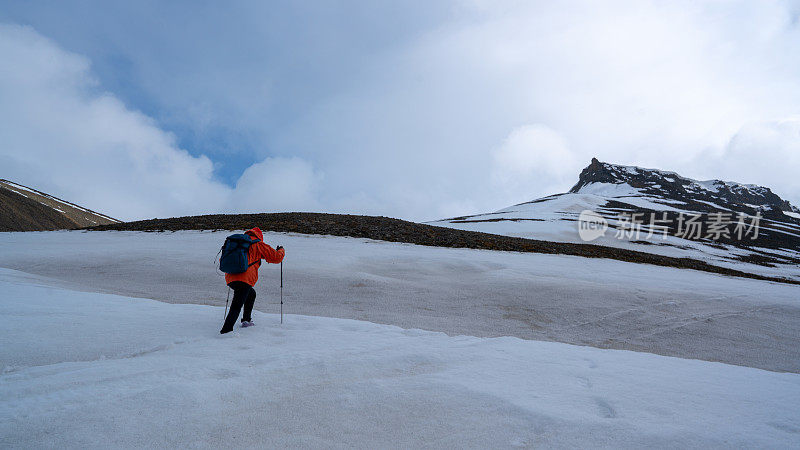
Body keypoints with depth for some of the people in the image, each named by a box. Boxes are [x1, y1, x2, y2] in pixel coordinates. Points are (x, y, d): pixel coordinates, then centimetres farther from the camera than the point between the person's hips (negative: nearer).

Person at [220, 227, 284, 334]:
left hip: (230, 278, 7)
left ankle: (246, 320, 32)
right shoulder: (258, 244, 7)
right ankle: (226, 330, -25)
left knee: (251, 294, 30)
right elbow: (276, 257, 10)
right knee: (236, 306, -12)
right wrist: (281, 251, 31)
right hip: (244, 279, -7)